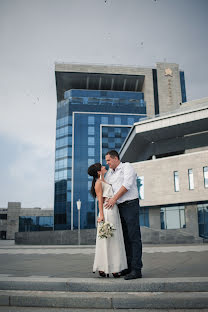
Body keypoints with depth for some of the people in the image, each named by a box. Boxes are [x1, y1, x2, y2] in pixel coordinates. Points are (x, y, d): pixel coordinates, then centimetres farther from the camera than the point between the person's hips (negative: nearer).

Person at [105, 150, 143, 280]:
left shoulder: (127, 167, -1)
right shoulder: (110, 173, 20)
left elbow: (127, 184, -14)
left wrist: (114, 198, -16)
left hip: (130, 205, -8)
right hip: (119, 208, 8)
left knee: (134, 237, -10)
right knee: (125, 238, 7)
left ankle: (136, 269, -12)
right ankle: (128, 267, 12)